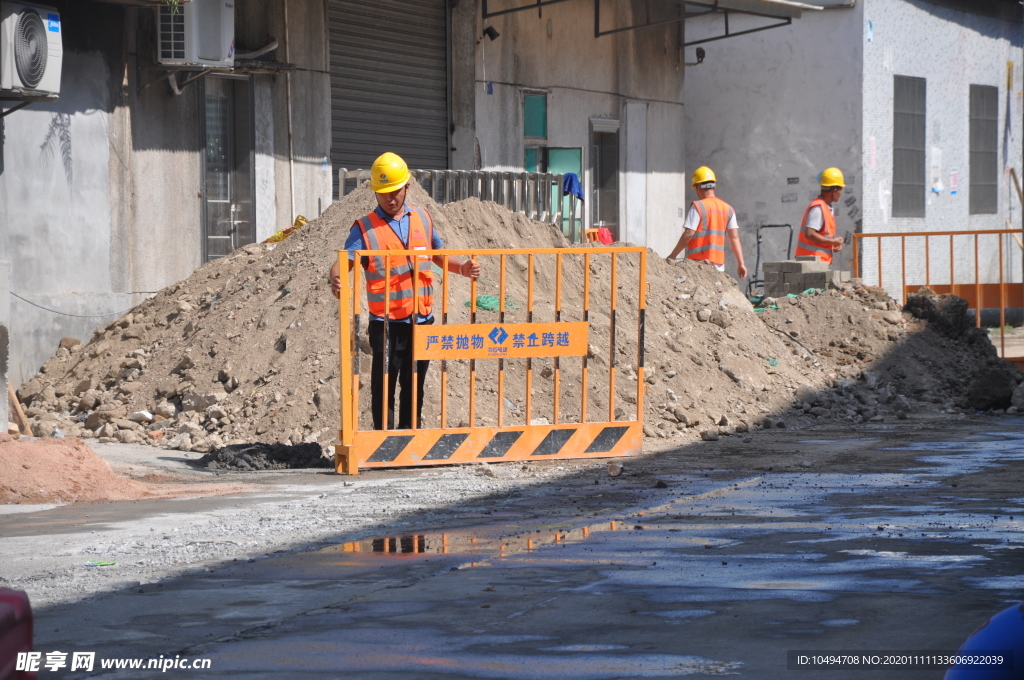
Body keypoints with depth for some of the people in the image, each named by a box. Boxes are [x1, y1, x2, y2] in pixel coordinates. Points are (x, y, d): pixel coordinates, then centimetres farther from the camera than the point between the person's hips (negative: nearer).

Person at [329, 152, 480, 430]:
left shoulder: (422, 219, 11)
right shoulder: (365, 228, -3)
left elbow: (438, 254, 22)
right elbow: (343, 262, -14)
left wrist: (461, 268, 4)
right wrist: (336, 279, -36)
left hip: (422, 320, 4)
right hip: (387, 323, -4)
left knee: (414, 385, 13)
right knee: (384, 386, -2)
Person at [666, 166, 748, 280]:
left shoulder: (698, 207, -7)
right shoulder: (728, 209, 10)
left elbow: (688, 234, -12)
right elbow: (734, 238, 6)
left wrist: (672, 256, -4)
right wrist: (741, 264, 6)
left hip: (699, 261, -6)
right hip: (718, 261, 6)